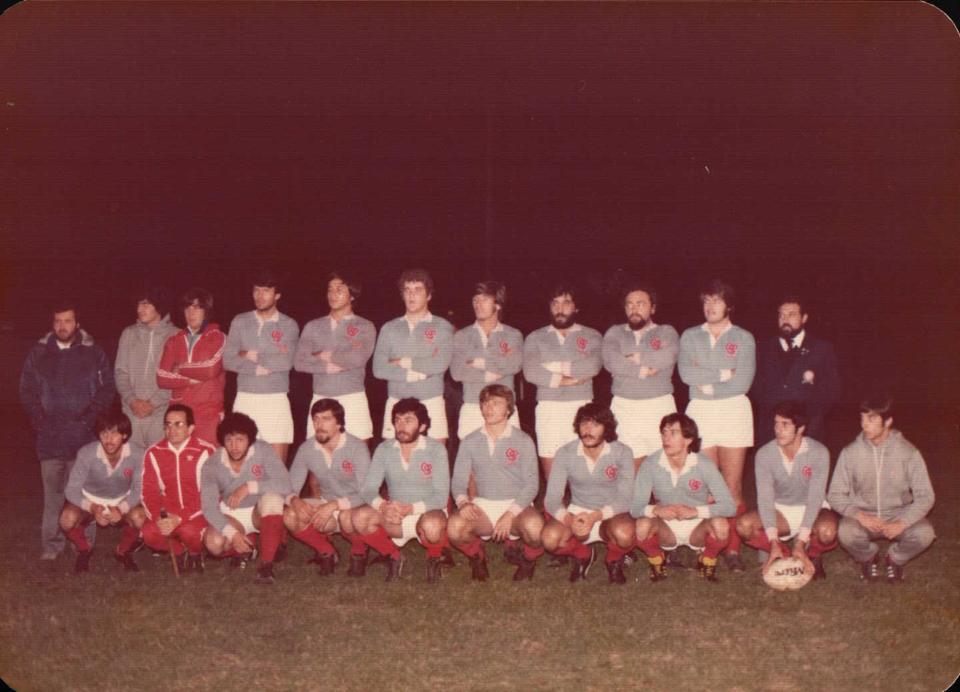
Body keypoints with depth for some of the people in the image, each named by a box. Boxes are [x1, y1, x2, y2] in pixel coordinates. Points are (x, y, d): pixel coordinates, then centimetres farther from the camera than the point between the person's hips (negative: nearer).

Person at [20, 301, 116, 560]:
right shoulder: (38, 353, 11)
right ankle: (51, 543, 5)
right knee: (52, 490, 1)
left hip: (82, 433, -1)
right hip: (50, 435, 1)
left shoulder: (93, 354, 5)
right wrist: (40, 421, 0)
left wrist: (89, 417, -6)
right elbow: (27, 391, 11)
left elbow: (107, 389, 4)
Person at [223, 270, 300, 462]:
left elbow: (287, 362, -12)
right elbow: (228, 360, -1)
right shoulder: (240, 322, 9)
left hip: (276, 400, -2)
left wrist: (254, 356, -5)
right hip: (245, 398, 2)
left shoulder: (289, 325, 3)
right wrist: (257, 369, -11)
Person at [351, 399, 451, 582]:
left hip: (428, 513, -3)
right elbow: (368, 489, -6)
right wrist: (382, 506, -29)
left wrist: (410, 509, -31)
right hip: (394, 517, 3)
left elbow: (441, 497, -16)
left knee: (432, 525, -38)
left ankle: (435, 557, -2)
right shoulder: (384, 449, -1)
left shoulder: (436, 449, -10)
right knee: (360, 517, -24)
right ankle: (393, 556, 1)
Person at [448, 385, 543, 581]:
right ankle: (477, 556, 5)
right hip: (483, 506, 2)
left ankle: (529, 558, 2)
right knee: (454, 527, -30)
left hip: (517, 504, -1)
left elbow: (531, 484, -4)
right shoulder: (470, 442, 8)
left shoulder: (523, 441, 0)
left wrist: (510, 514, -18)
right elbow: (458, 479, 6)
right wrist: (462, 501, -18)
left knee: (533, 527, -36)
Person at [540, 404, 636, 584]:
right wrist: (569, 519, -35)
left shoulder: (622, 453, -13)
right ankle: (582, 555, 7)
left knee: (624, 534, -36)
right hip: (577, 512, 2)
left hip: (611, 515, -1)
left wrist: (595, 516, -36)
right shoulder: (565, 453, -9)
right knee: (549, 538, -29)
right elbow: (551, 499, -13)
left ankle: (615, 561, 2)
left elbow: (625, 499, -17)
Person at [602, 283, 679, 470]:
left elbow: (667, 357, -14)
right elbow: (611, 362, -7)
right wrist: (642, 369, -7)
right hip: (624, 407, 1)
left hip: (660, 406, -1)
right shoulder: (615, 332, 12)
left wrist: (637, 358, -5)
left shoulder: (666, 332, 8)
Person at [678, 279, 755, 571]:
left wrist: (707, 385, -5)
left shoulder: (743, 338, 7)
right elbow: (686, 373, -5)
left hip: (734, 409, -1)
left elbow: (743, 381, -6)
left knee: (733, 486, -4)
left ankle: (733, 548, 0)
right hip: (699, 412, 1)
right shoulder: (690, 336, 13)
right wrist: (723, 374, -6)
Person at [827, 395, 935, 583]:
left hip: (899, 516, 0)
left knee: (924, 533, -30)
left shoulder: (908, 452, -10)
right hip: (863, 516, 0)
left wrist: (902, 523, -24)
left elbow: (925, 496, -9)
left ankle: (895, 559, 6)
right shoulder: (850, 453, -8)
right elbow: (835, 495, -5)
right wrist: (859, 515, -23)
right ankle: (868, 558, 5)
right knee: (847, 532, -33)